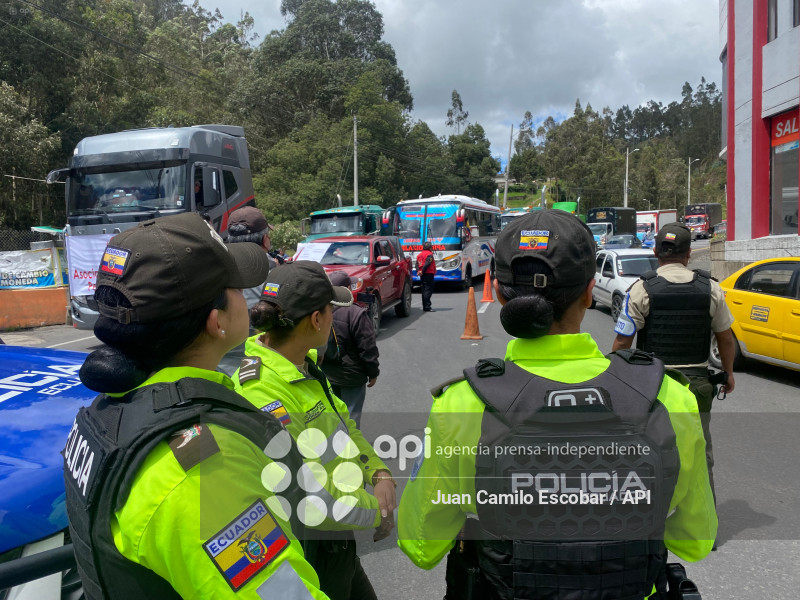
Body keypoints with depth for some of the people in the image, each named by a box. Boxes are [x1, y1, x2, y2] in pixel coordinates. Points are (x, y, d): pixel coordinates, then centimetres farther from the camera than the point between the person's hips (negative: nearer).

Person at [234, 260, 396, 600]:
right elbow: (306, 496, -31)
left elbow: (343, 425, 9)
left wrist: (380, 474, -7)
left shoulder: (303, 365, 0)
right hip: (309, 556, -8)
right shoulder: (262, 393, -30)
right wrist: (375, 511, -16)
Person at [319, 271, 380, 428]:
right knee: (351, 415, 6)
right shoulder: (356, 314, -22)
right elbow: (368, 349, -17)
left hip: (327, 374, 6)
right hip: (351, 376, -6)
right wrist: (373, 373, -4)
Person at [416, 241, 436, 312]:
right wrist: (422, 271, -14)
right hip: (429, 274, -8)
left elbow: (417, 264, 7)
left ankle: (425, 306, 17)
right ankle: (427, 307, -13)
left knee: (424, 290, 14)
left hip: (422, 275, 8)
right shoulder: (429, 254, -8)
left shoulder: (419, 255, 18)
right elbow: (427, 264, -20)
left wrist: (418, 271, -4)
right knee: (428, 290, -8)